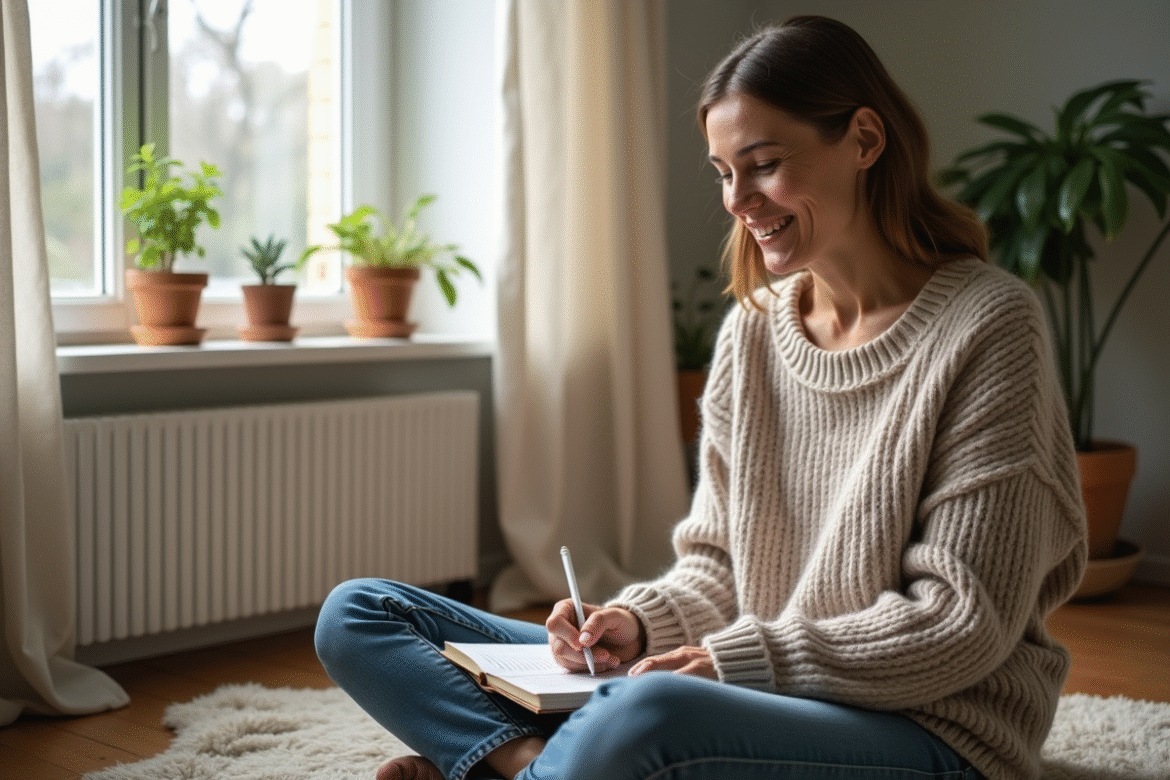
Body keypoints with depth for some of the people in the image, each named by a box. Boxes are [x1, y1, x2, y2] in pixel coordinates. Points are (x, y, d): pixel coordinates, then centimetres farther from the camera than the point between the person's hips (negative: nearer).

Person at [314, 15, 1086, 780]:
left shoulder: (987, 326, -9)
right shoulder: (752, 332, 9)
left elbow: (965, 619, -13)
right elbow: (718, 562, 13)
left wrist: (747, 656, -19)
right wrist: (641, 622, -9)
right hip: (759, 698, 7)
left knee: (652, 713, -43)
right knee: (357, 615, -1)